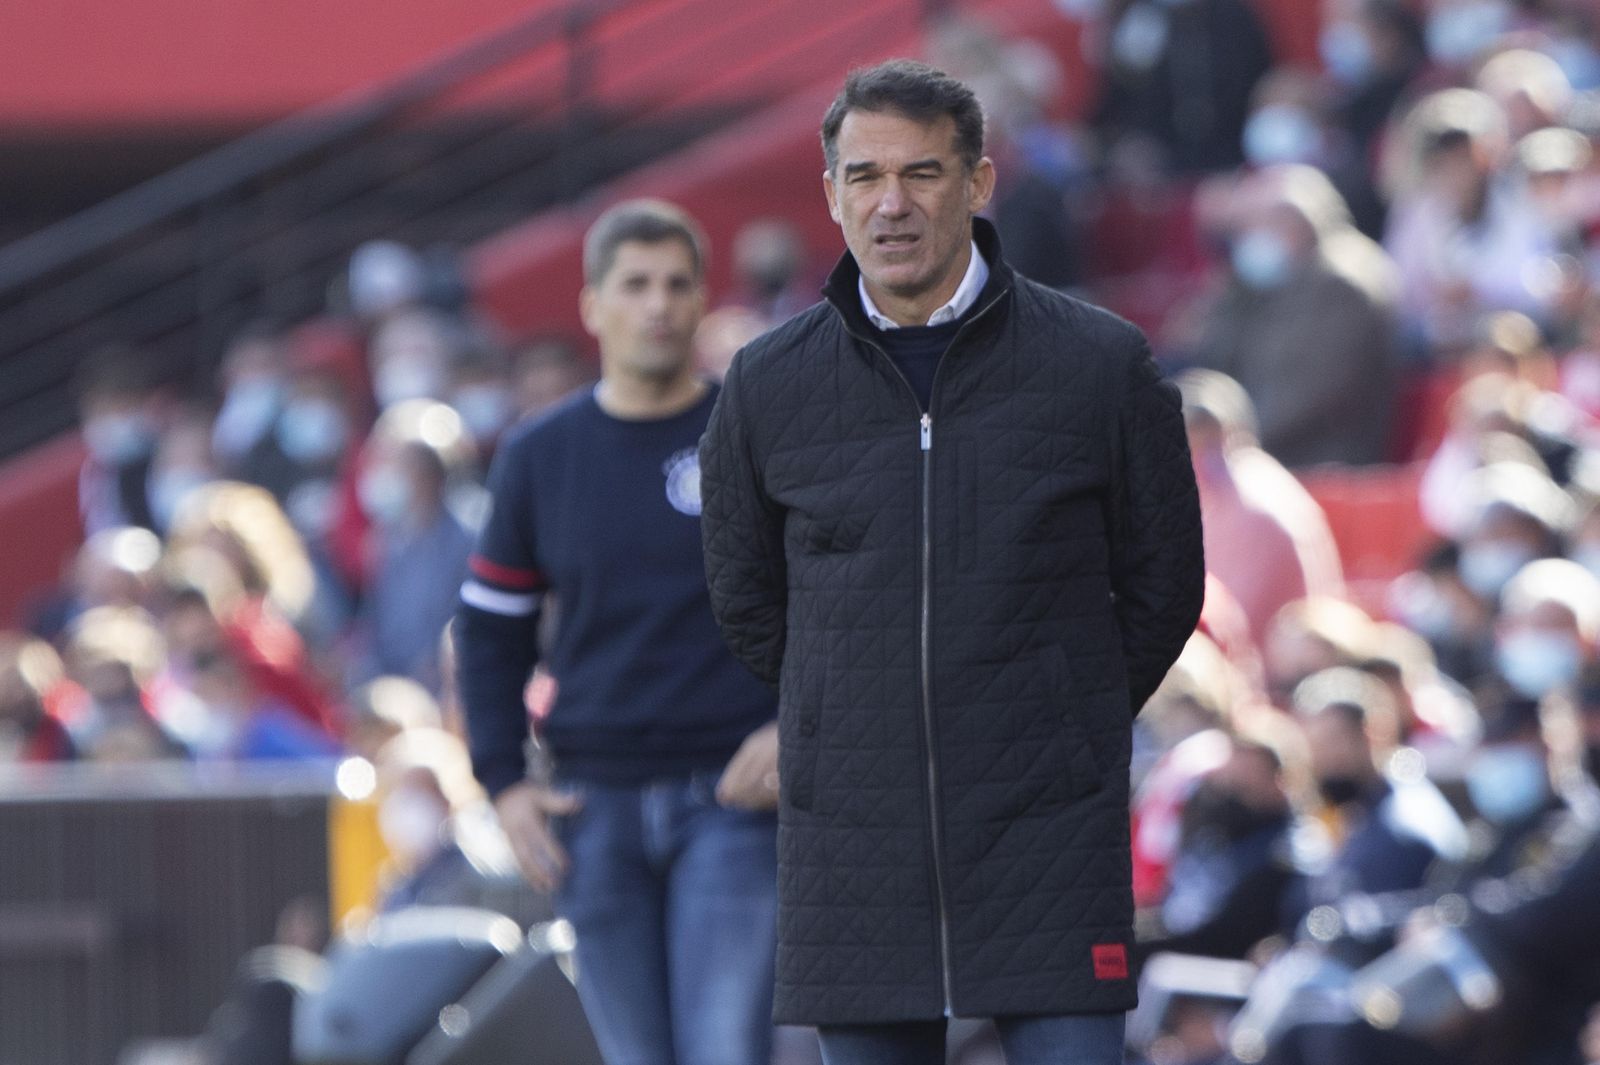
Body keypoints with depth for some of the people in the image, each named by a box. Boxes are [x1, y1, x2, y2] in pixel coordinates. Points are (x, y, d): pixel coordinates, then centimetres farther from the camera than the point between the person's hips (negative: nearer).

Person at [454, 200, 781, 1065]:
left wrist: (799, 729, -9)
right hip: (595, 806, 3)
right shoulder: (540, 456, 9)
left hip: (734, 799, -3)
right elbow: (491, 626, 16)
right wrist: (503, 781, 6)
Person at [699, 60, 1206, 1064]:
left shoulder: (1105, 366, -2)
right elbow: (747, 599, 17)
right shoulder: (769, 387, 3)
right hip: (852, 852, 2)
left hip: (1051, 840, -2)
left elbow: (1161, 586, 8)